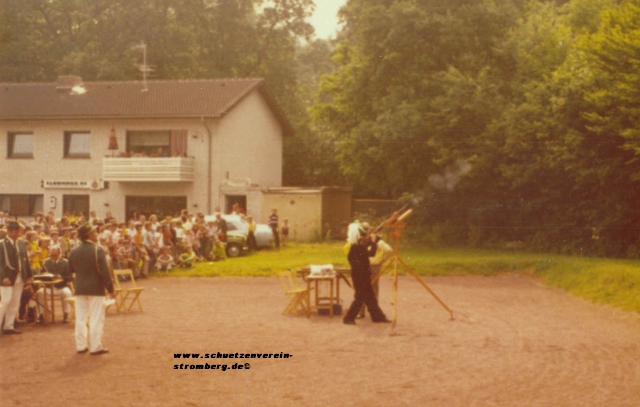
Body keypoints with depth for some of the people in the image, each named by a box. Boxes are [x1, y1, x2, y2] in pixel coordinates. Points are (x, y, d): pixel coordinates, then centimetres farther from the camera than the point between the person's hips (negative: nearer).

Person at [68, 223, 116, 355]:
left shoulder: (74, 252, 1)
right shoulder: (97, 251, -15)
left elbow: (70, 270, 10)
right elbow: (105, 272, -16)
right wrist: (110, 289, -10)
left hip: (80, 289, 5)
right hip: (96, 289, -5)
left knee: (80, 318, 11)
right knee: (96, 319, 1)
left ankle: (81, 346, 15)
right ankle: (96, 347, 3)